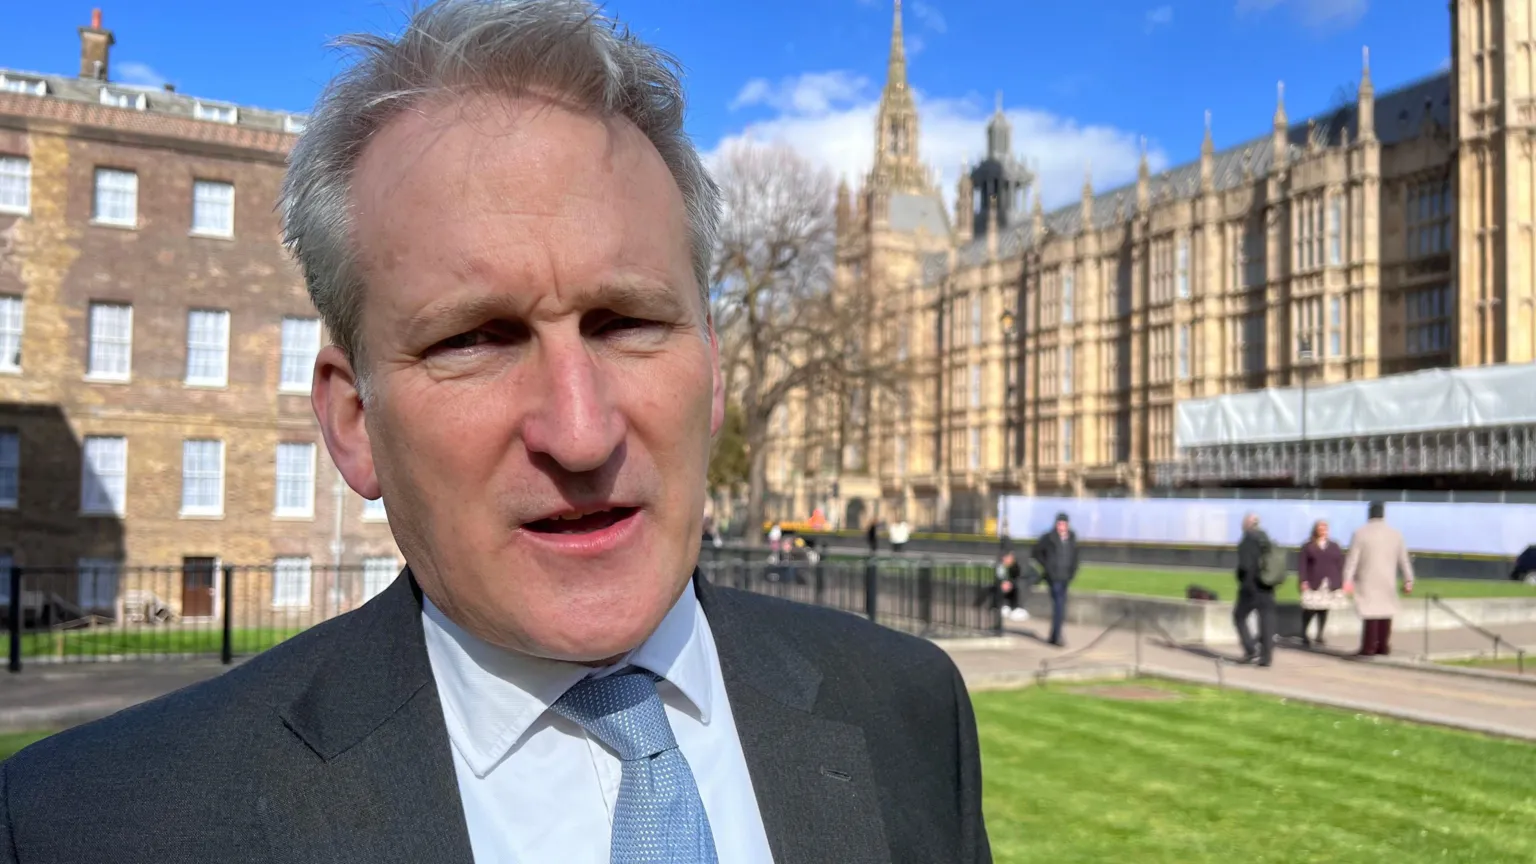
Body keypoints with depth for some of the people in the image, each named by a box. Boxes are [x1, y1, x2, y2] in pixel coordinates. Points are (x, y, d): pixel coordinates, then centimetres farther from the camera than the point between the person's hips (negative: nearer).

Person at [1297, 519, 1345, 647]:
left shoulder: (1334, 546, 13)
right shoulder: (1307, 546, 4)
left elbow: (1340, 565, 11)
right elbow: (1302, 565, -1)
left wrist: (1340, 583, 3)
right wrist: (1303, 581, -11)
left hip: (1330, 585, 3)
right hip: (1313, 584, -3)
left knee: (1324, 610, 3)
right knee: (1309, 610, -8)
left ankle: (1319, 636, 13)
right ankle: (1304, 635, 2)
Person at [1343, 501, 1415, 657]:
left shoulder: (1360, 533, -6)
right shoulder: (1395, 534, 6)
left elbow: (1352, 558, -11)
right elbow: (1404, 559, 7)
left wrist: (1347, 580, -12)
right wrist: (1408, 580, 12)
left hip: (1367, 580, -4)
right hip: (1387, 581, 4)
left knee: (1370, 612, -7)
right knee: (1385, 612, 8)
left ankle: (1368, 648, -9)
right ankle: (1383, 647, 11)